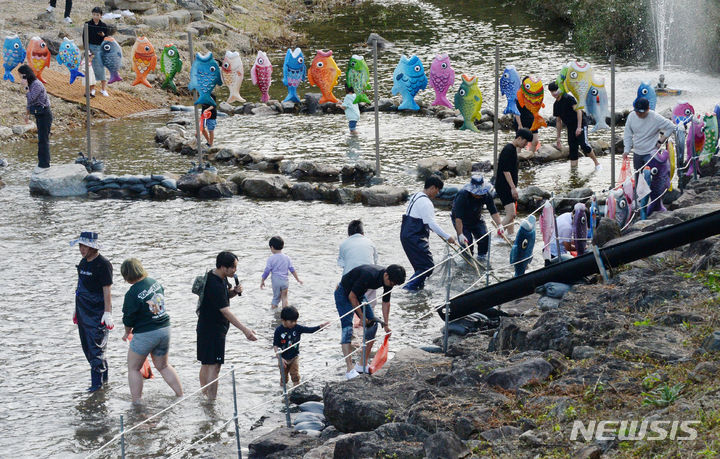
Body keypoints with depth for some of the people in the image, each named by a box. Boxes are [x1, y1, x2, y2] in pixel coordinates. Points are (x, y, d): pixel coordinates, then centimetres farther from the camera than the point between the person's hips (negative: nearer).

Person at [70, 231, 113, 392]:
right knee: (87, 346, 12)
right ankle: (103, 375, 24)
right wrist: (76, 309, 22)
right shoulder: (83, 262, 11)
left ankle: (97, 381, -2)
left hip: (97, 312, -9)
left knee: (96, 346, -8)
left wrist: (107, 313, -21)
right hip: (83, 311, 9)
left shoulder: (103, 264, -14)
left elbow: (107, 291, -17)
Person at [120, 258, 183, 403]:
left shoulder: (132, 294, -20)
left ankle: (136, 402, 9)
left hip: (145, 334, -7)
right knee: (163, 366, 24)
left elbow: (128, 319, -11)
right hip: (165, 329, 7)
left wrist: (127, 333, 9)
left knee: (133, 368, 10)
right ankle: (181, 396, 23)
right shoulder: (154, 282, 0)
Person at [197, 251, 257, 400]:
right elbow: (226, 311, -30)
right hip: (212, 330, -10)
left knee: (206, 364, 18)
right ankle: (211, 400, -7)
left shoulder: (221, 278, 4)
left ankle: (203, 395, 29)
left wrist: (234, 291, -3)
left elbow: (226, 295, 22)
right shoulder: (214, 285, -27)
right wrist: (245, 330, -34)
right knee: (214, 365, -8)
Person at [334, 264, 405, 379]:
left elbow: (385, 302, 3)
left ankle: (363, 365, 9)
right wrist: (362, 317, -21)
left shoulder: (389, 280, -12)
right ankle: (350, 370, -27)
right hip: (344, 294, -8)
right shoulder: (369, 275, -37)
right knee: (347, 328, -19)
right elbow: (352, 296, -27)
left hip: (359, 295, 8)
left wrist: (386, 324, 0)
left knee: (373, 324, 1)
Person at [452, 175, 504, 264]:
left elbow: (493, 212, -16)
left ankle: (481, 258, 5)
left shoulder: (486, 195, -21)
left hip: (476, 218, 4)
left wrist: (499, 225, -32)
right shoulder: (462, 195, -35)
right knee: (466, 240, -17)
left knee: (484, 236, -14)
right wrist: (460, 234, -43)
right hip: (462, 220, -4)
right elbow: (458, 217, -37)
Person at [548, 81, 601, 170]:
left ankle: (597, 164, -11)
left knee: (584, 144, -22)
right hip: (570, 127, 7)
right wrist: (558, 137, 17)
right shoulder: (556, 105, 11)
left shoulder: (568, 98, -11)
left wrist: (579, 127, -23)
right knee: (572, 148, 2)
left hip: (581, 123, -7)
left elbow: (578, 110, -16)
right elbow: (559, 121, 18)